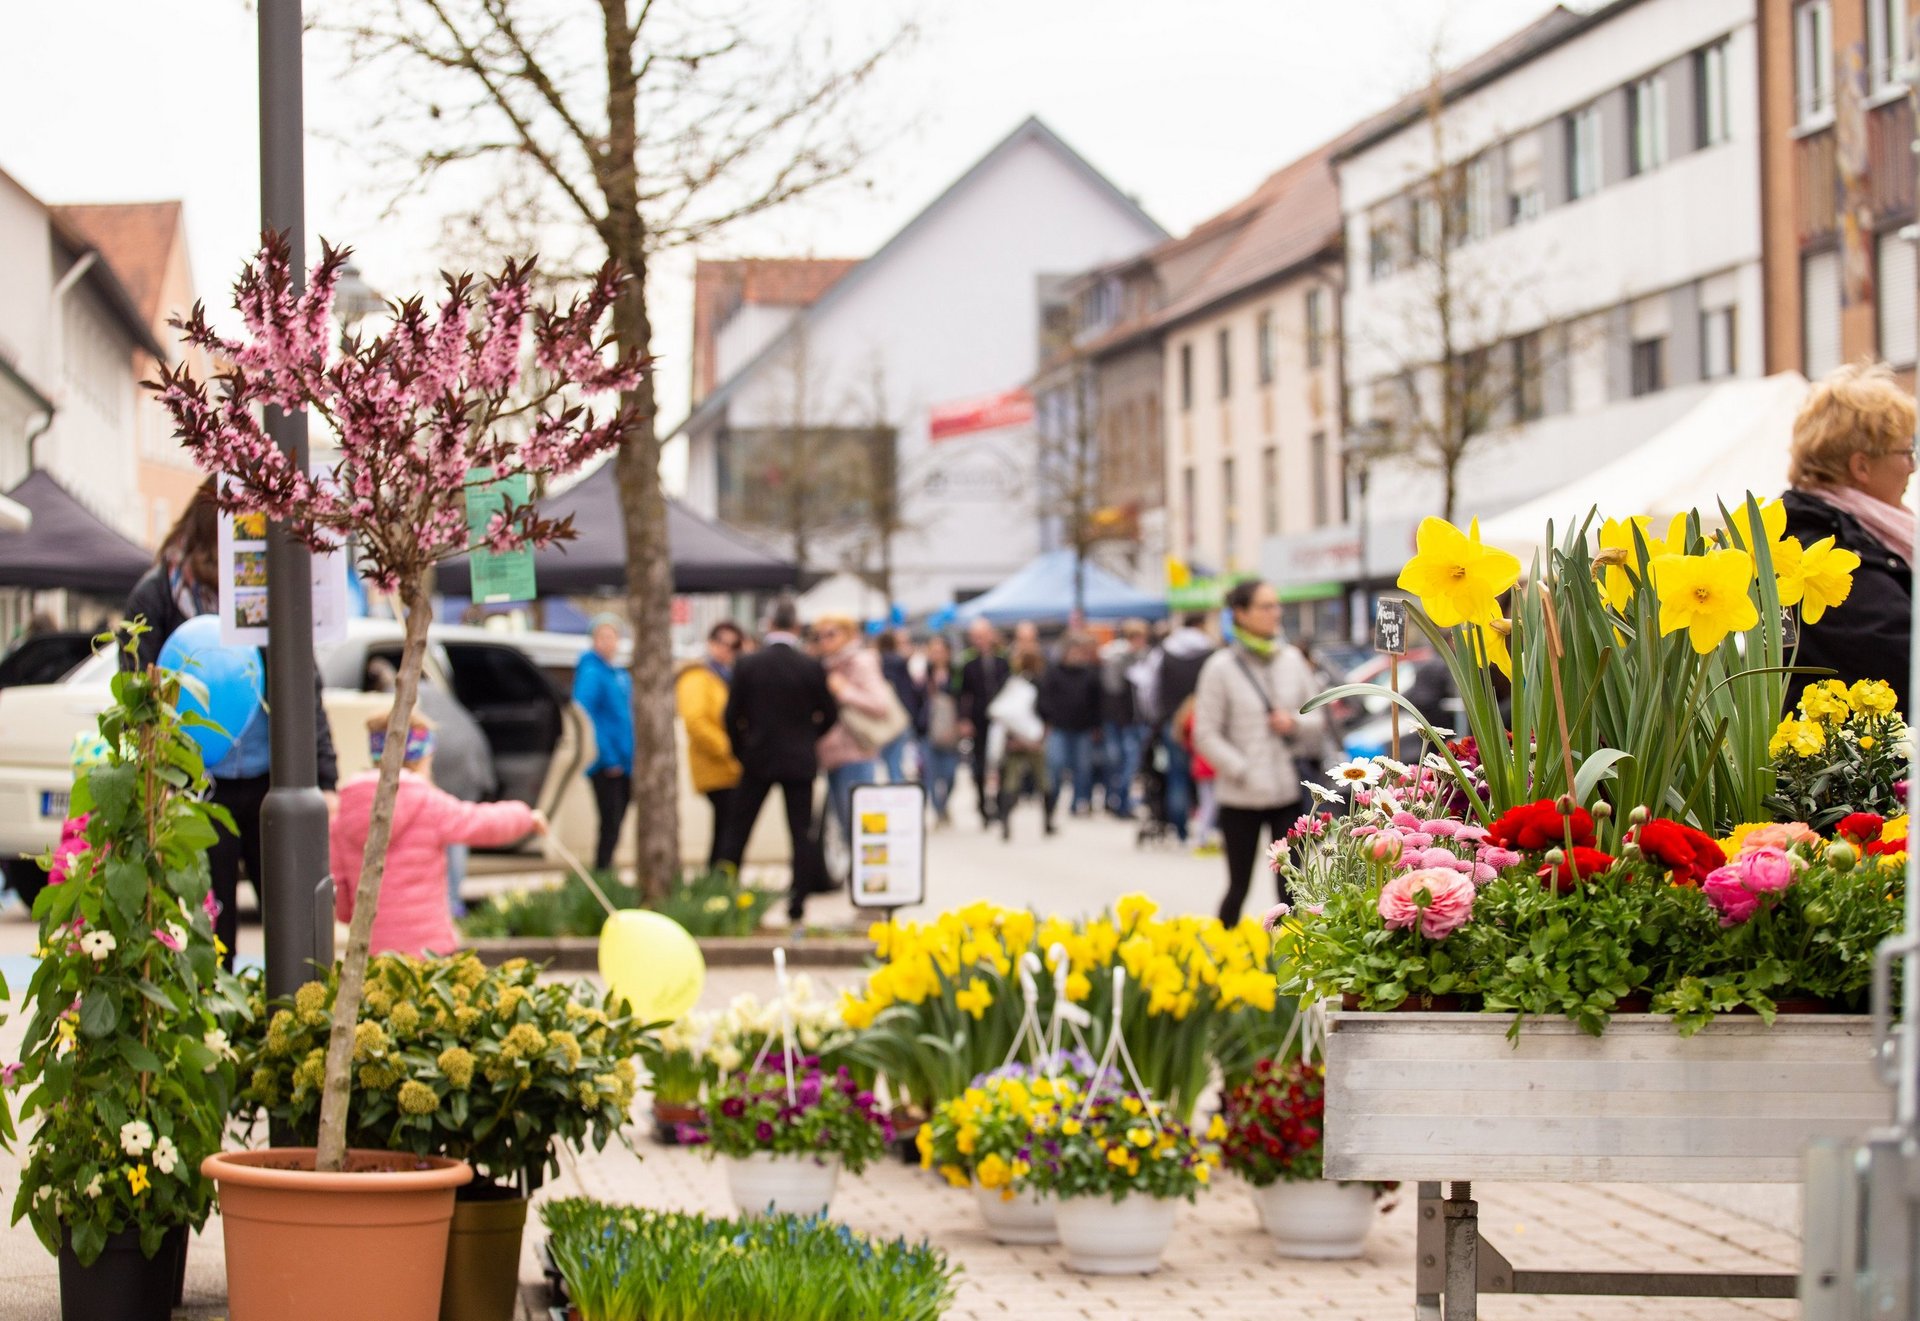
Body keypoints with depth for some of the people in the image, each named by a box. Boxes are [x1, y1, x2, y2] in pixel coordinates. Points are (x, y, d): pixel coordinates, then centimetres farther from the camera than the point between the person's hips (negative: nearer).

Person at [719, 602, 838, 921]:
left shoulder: (747, 665, -7)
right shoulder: (811, 667, -8)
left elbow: (732, 715, -3)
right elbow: (830, 714, 1)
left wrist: (741, 750, 12)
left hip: (757, 760, 1)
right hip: (799, 761, 0)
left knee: (738, 830, 9)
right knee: (801, 832, 4)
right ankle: (798, 902, 1)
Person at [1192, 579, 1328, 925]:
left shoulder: (1291, 661, 7)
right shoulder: (1222, 667, -5)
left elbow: (1318, 724, 13)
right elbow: (1206, 735, -6)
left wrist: (1296, 724, -9)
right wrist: (1243, 772, -15)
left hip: (1288, 793, 3)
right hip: (1240, 797, -3)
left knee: (1291, 889, 0)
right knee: (1238, 888, 6)